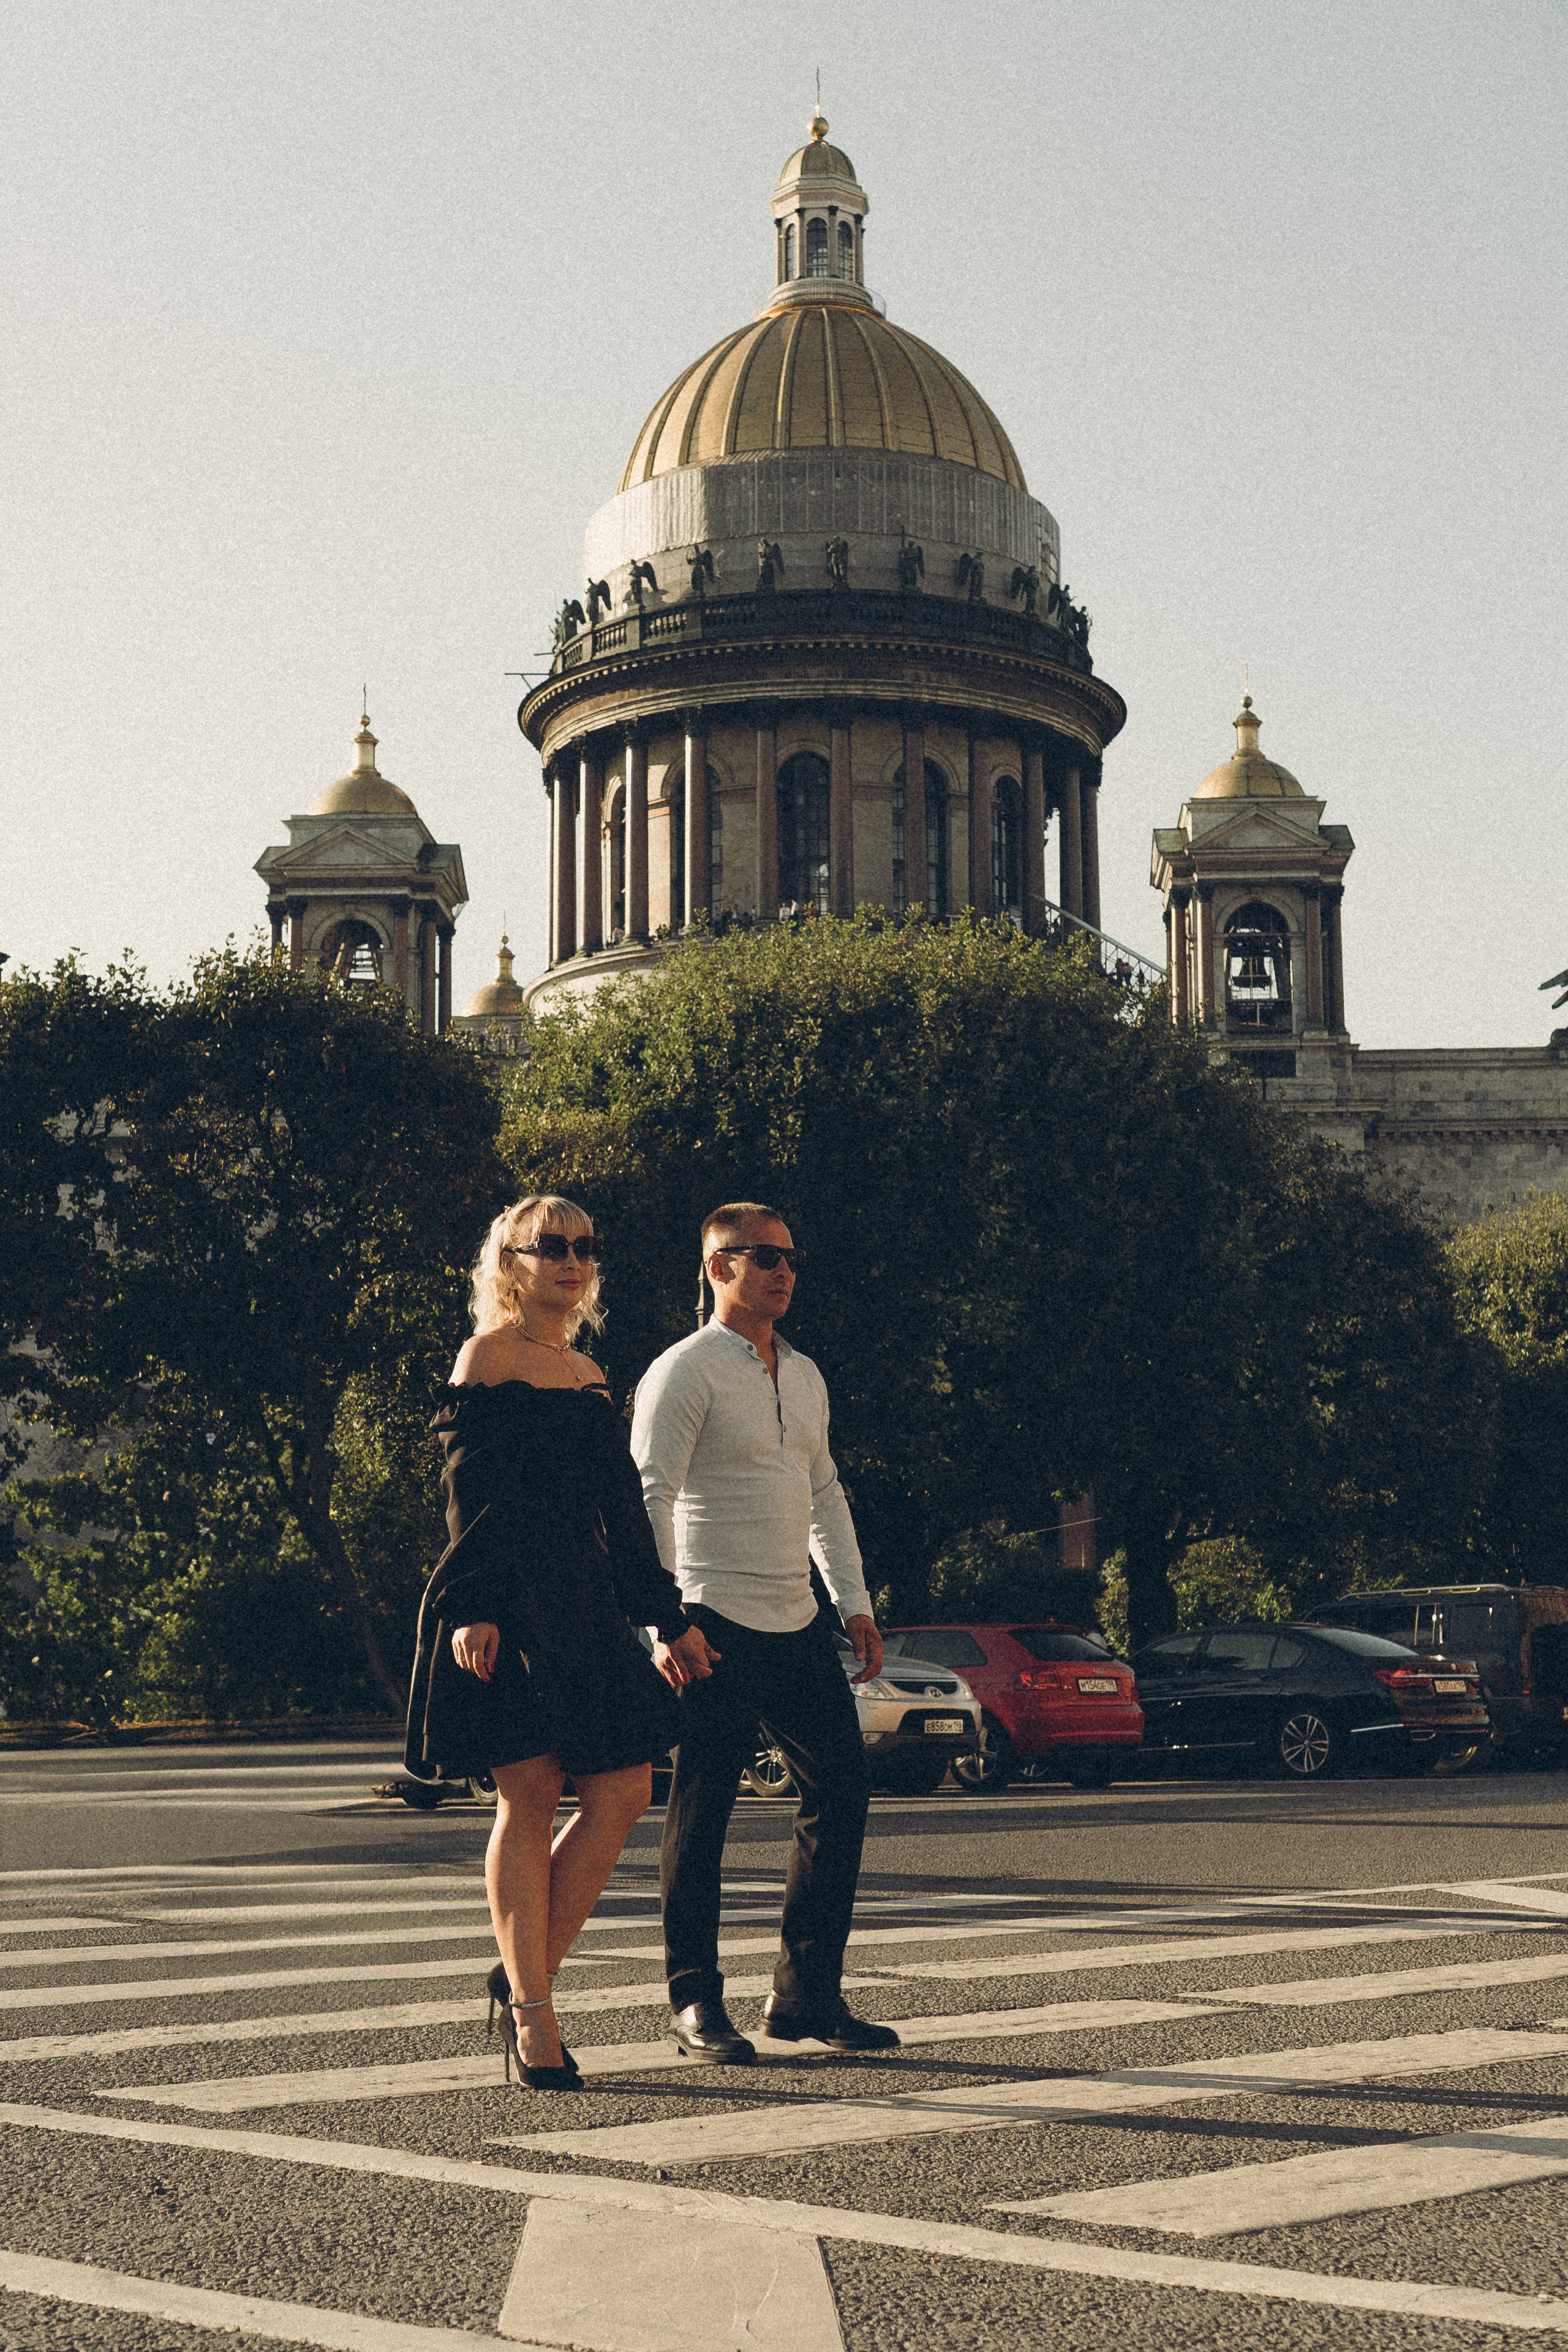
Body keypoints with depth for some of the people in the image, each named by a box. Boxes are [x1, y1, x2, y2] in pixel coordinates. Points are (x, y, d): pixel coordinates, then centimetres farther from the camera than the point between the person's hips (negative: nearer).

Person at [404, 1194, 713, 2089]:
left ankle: (524, 1974, 11)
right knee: (529, 1798, -5)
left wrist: (671, 1618, 21)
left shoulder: (590, 1375, 19)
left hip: (586, 1605, 7)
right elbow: (471, 1494, -10)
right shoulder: (488, 1357, -1)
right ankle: (533, 2013, 2)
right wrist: (474, 1607, -19)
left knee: (624, 1791, 0)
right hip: (512, 1608, -7)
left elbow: (622, 1508, 22)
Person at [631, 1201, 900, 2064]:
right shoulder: (684, 1371, -7)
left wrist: (855, 1602, 14)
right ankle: (696, 2006, 9)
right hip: (716, 1631, -7)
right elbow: (647, 1501, -13)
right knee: (700, 1814, -1)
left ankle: (804, 1995, 14)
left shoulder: (803, 1375, 17)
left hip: (798, 1625, 8)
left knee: (841, 1791, 5)